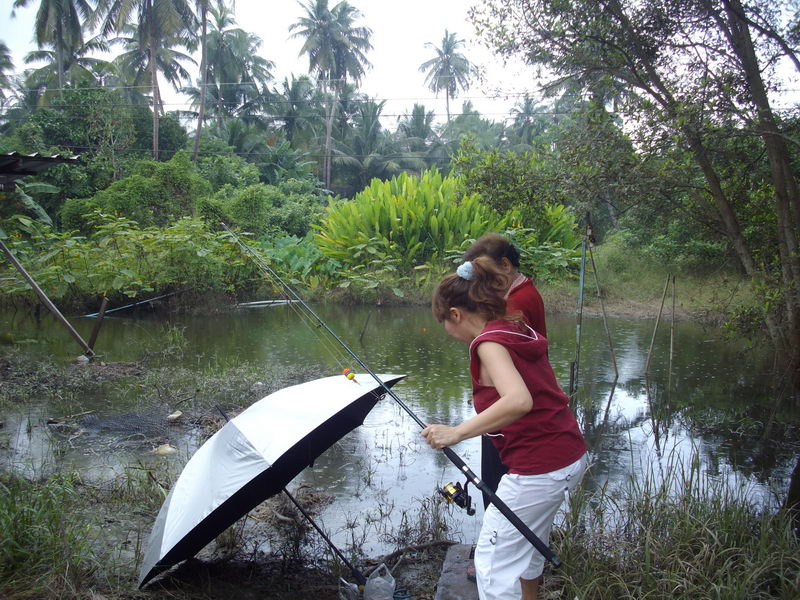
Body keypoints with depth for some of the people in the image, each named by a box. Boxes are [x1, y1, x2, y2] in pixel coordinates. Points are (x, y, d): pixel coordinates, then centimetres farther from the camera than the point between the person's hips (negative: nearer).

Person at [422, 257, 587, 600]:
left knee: (493, 558, 4)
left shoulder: (490, 341, -16)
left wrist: (456, 433, -30)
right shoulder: (519, 330, 9)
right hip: (571, 456, 10)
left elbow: (519, 401, -33)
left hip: (538, 467, -10)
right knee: (525, 547, 28)